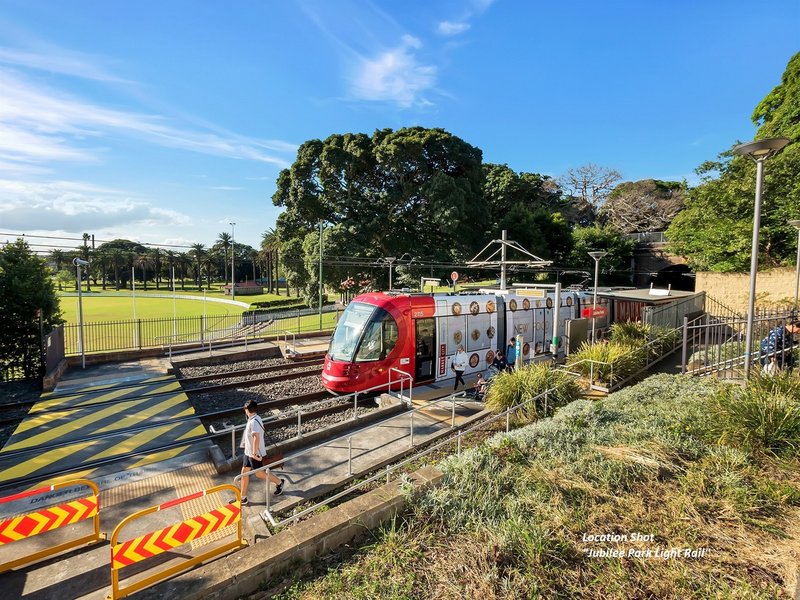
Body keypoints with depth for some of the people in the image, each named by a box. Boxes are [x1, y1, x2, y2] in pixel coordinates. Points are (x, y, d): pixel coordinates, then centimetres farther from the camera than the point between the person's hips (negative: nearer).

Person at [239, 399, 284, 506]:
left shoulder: (253, 422, -27)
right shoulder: (255, 419, 4)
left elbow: (256, 438, -37)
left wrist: (254, 453, -31)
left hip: (255, 454, -9)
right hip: (248, 452, 9)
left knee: (259, 473, 6)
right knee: (244, 472, 12)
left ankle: (279, 482, 25)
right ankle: (243, 498, 23)